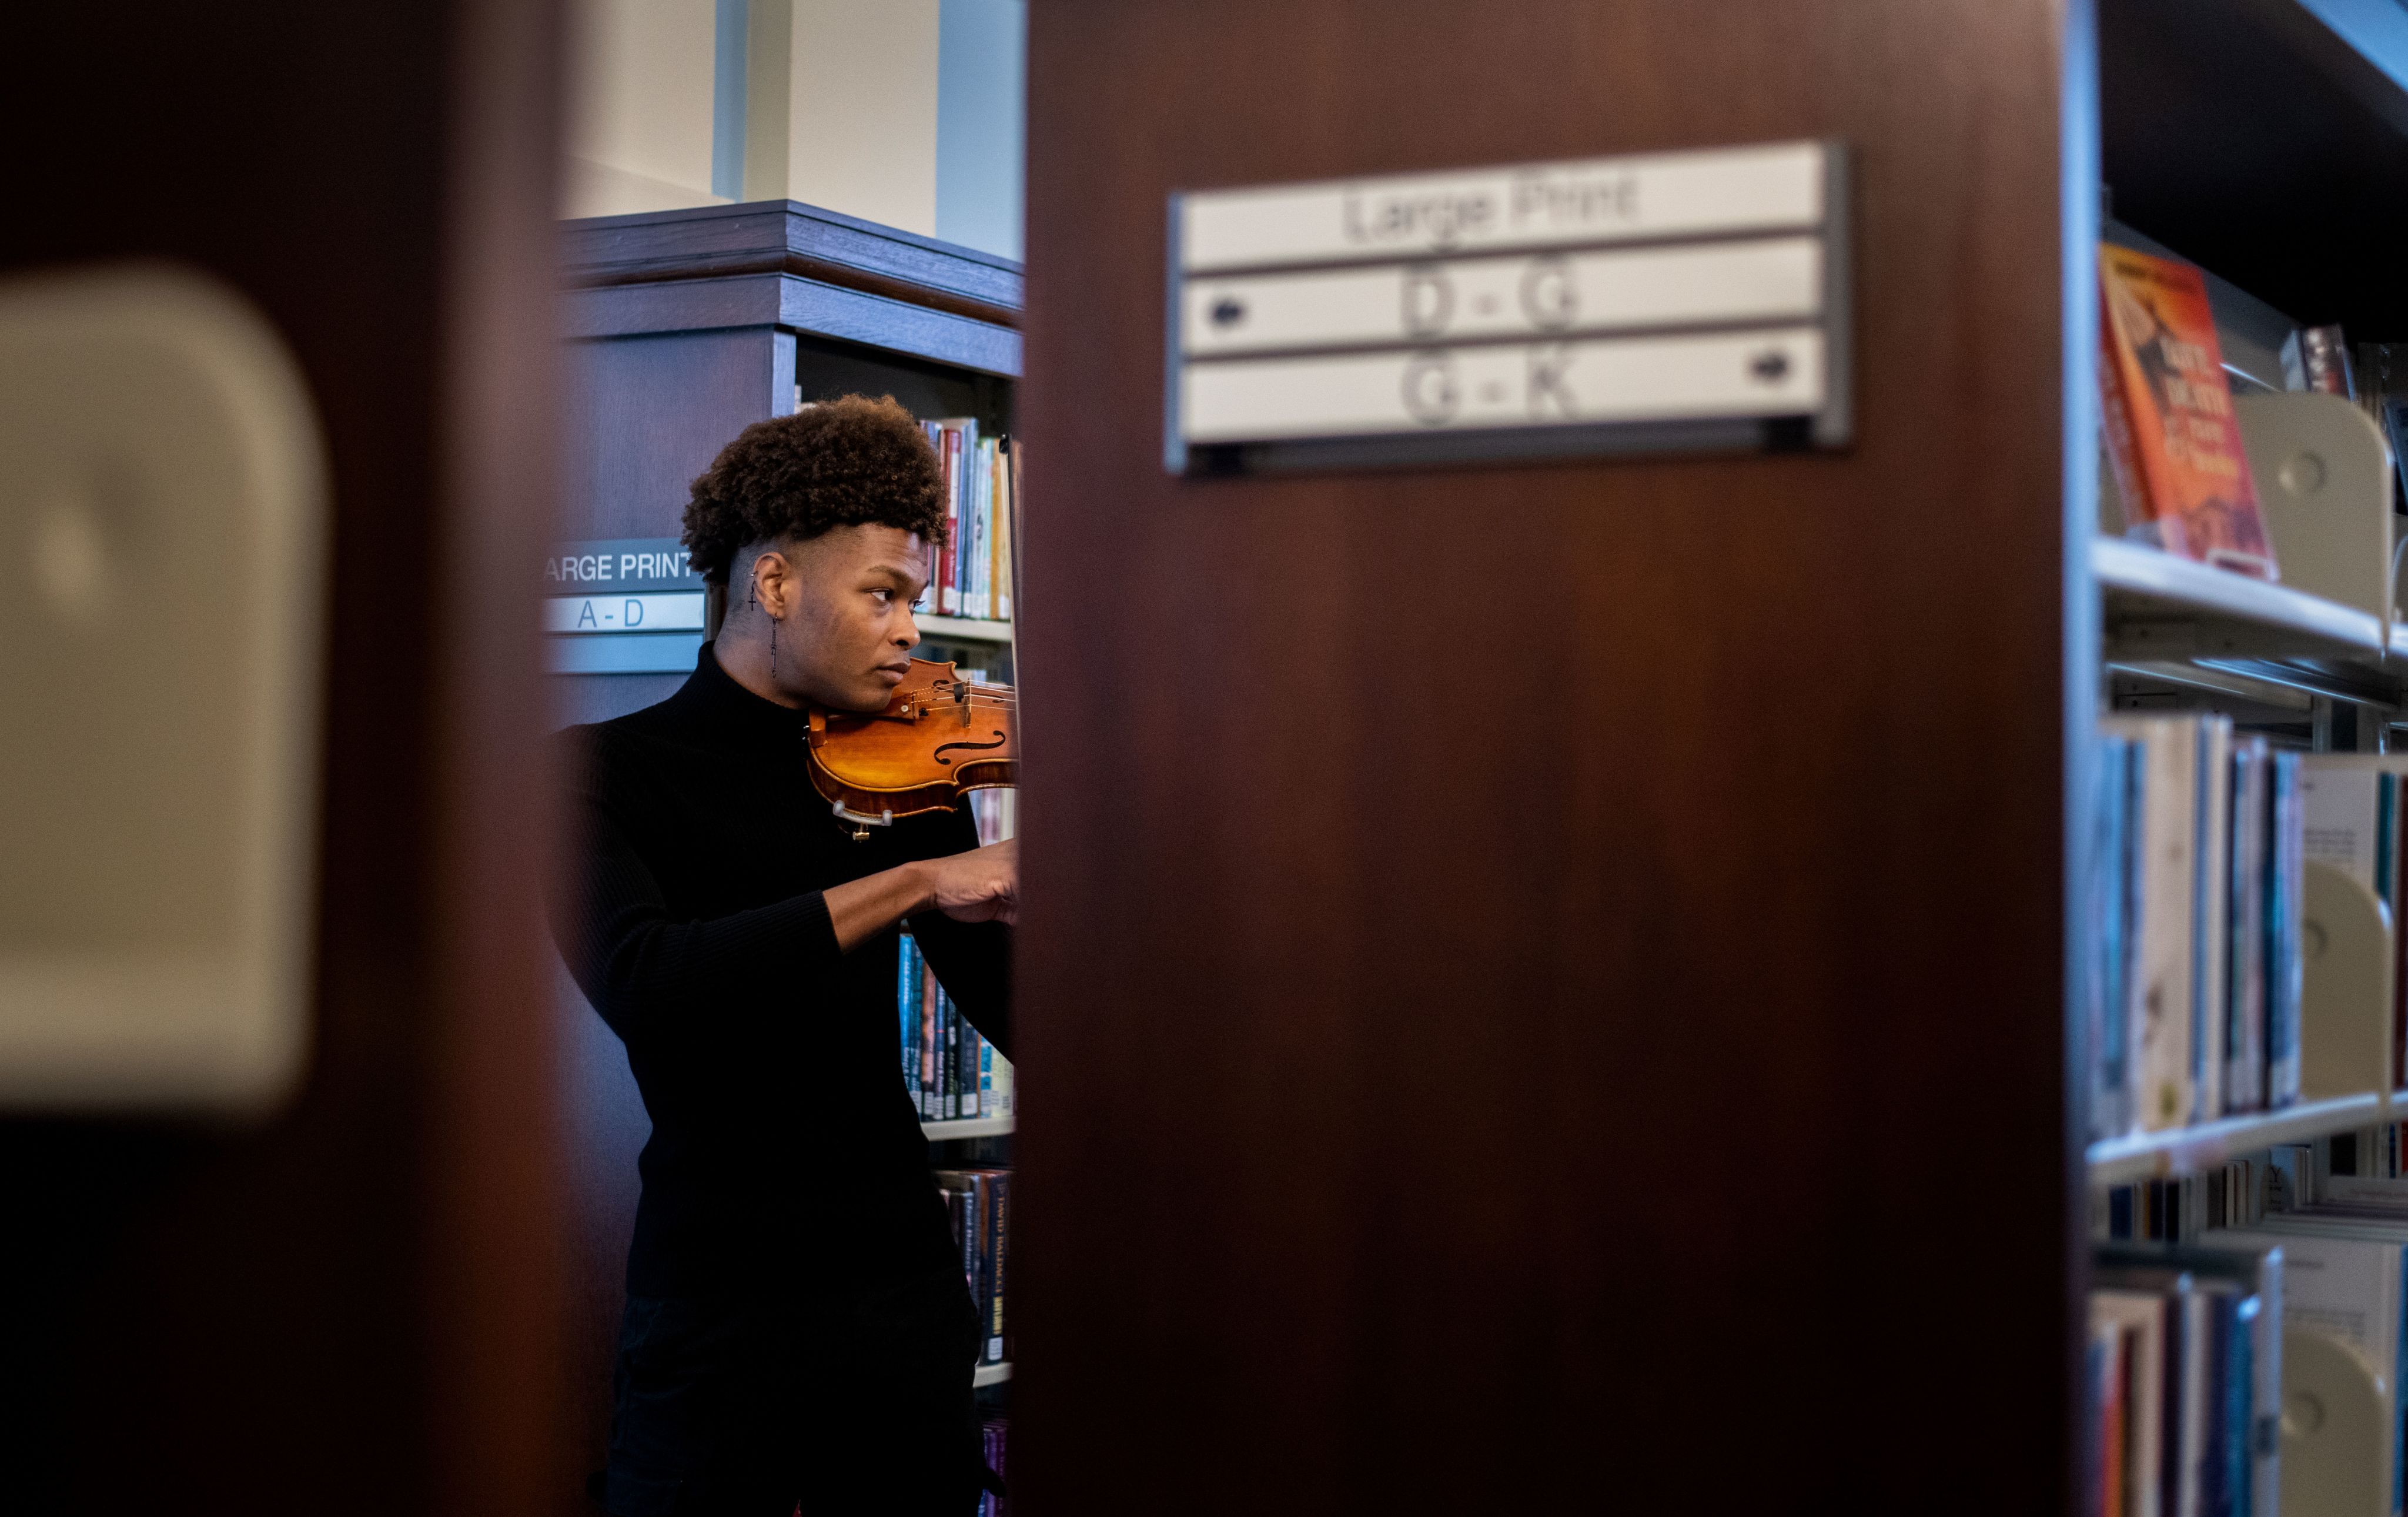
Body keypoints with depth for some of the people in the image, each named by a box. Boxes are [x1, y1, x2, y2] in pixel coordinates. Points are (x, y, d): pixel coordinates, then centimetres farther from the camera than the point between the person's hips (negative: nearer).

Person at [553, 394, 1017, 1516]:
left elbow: (1026, 1018, 3)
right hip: (715, 1308, -4)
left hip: (906, 1291, 4)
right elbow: (641, 987, -24)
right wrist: (917, 883, -27)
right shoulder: (602, 773, -5)